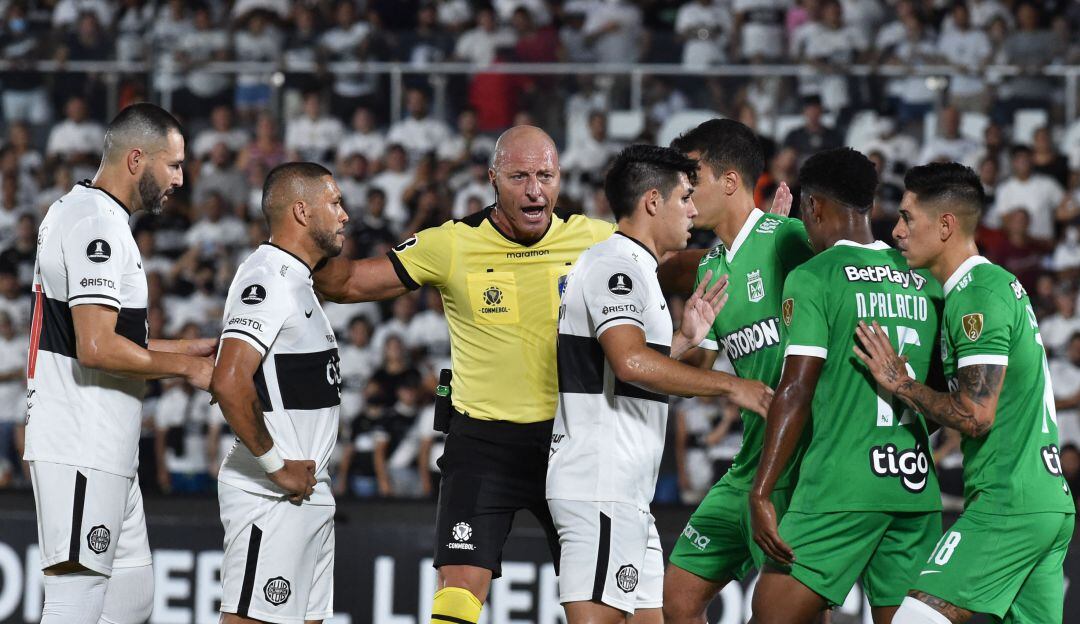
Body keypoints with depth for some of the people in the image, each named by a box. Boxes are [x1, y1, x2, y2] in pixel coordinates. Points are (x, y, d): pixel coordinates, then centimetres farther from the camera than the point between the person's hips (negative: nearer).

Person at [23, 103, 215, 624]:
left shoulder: (76, 212, 20)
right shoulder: (96, 224, -14)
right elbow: (97, 348, -23)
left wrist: (183, 348, 20)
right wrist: (185, 367, -10)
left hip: (105, 453, 11)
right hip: (82, 451, -11)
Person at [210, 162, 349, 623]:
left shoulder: (297, 282, 19)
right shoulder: (268, 281, -14)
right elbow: (230, 383, -26)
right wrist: (276, 465, -18)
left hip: (305, 494, 10)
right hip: (272, 498, -10)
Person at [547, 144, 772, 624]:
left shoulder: (629, 267, 22)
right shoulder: (615, 264, -11)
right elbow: (631, 362, -27)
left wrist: (684, 340, 18)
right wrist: (730, 385, -21)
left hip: (625, 494, 11)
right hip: (601, 486, -11)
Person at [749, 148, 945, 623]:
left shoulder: (812, 278, -5)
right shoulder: (924, 281, 12)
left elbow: (796, 391, -11)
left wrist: (760, 493, -11)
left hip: (842, 488, -6)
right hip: (917, 490, 6)